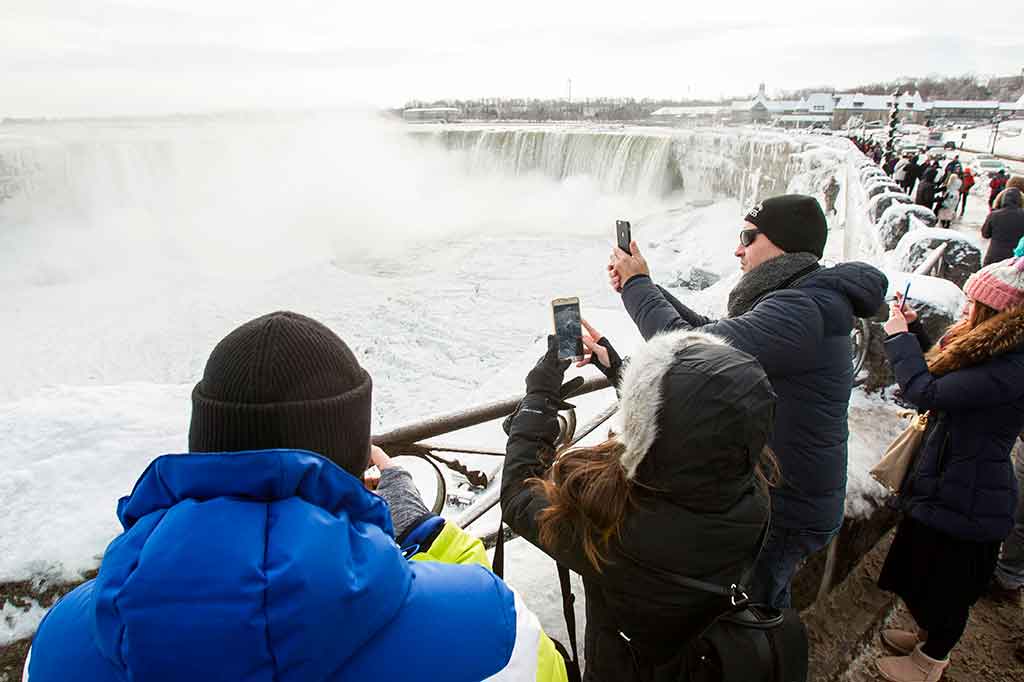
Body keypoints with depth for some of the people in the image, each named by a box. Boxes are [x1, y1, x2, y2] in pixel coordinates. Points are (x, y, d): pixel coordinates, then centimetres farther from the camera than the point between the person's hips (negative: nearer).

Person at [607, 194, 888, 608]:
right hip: (786, 496, 10)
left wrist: (637, 284, -19)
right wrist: (640, 286, 1)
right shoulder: (800, 299, 6)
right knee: (767, 608, 30)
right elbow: (711, 332, 9)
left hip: (784, 513, -9)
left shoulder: (801, 311, -28)